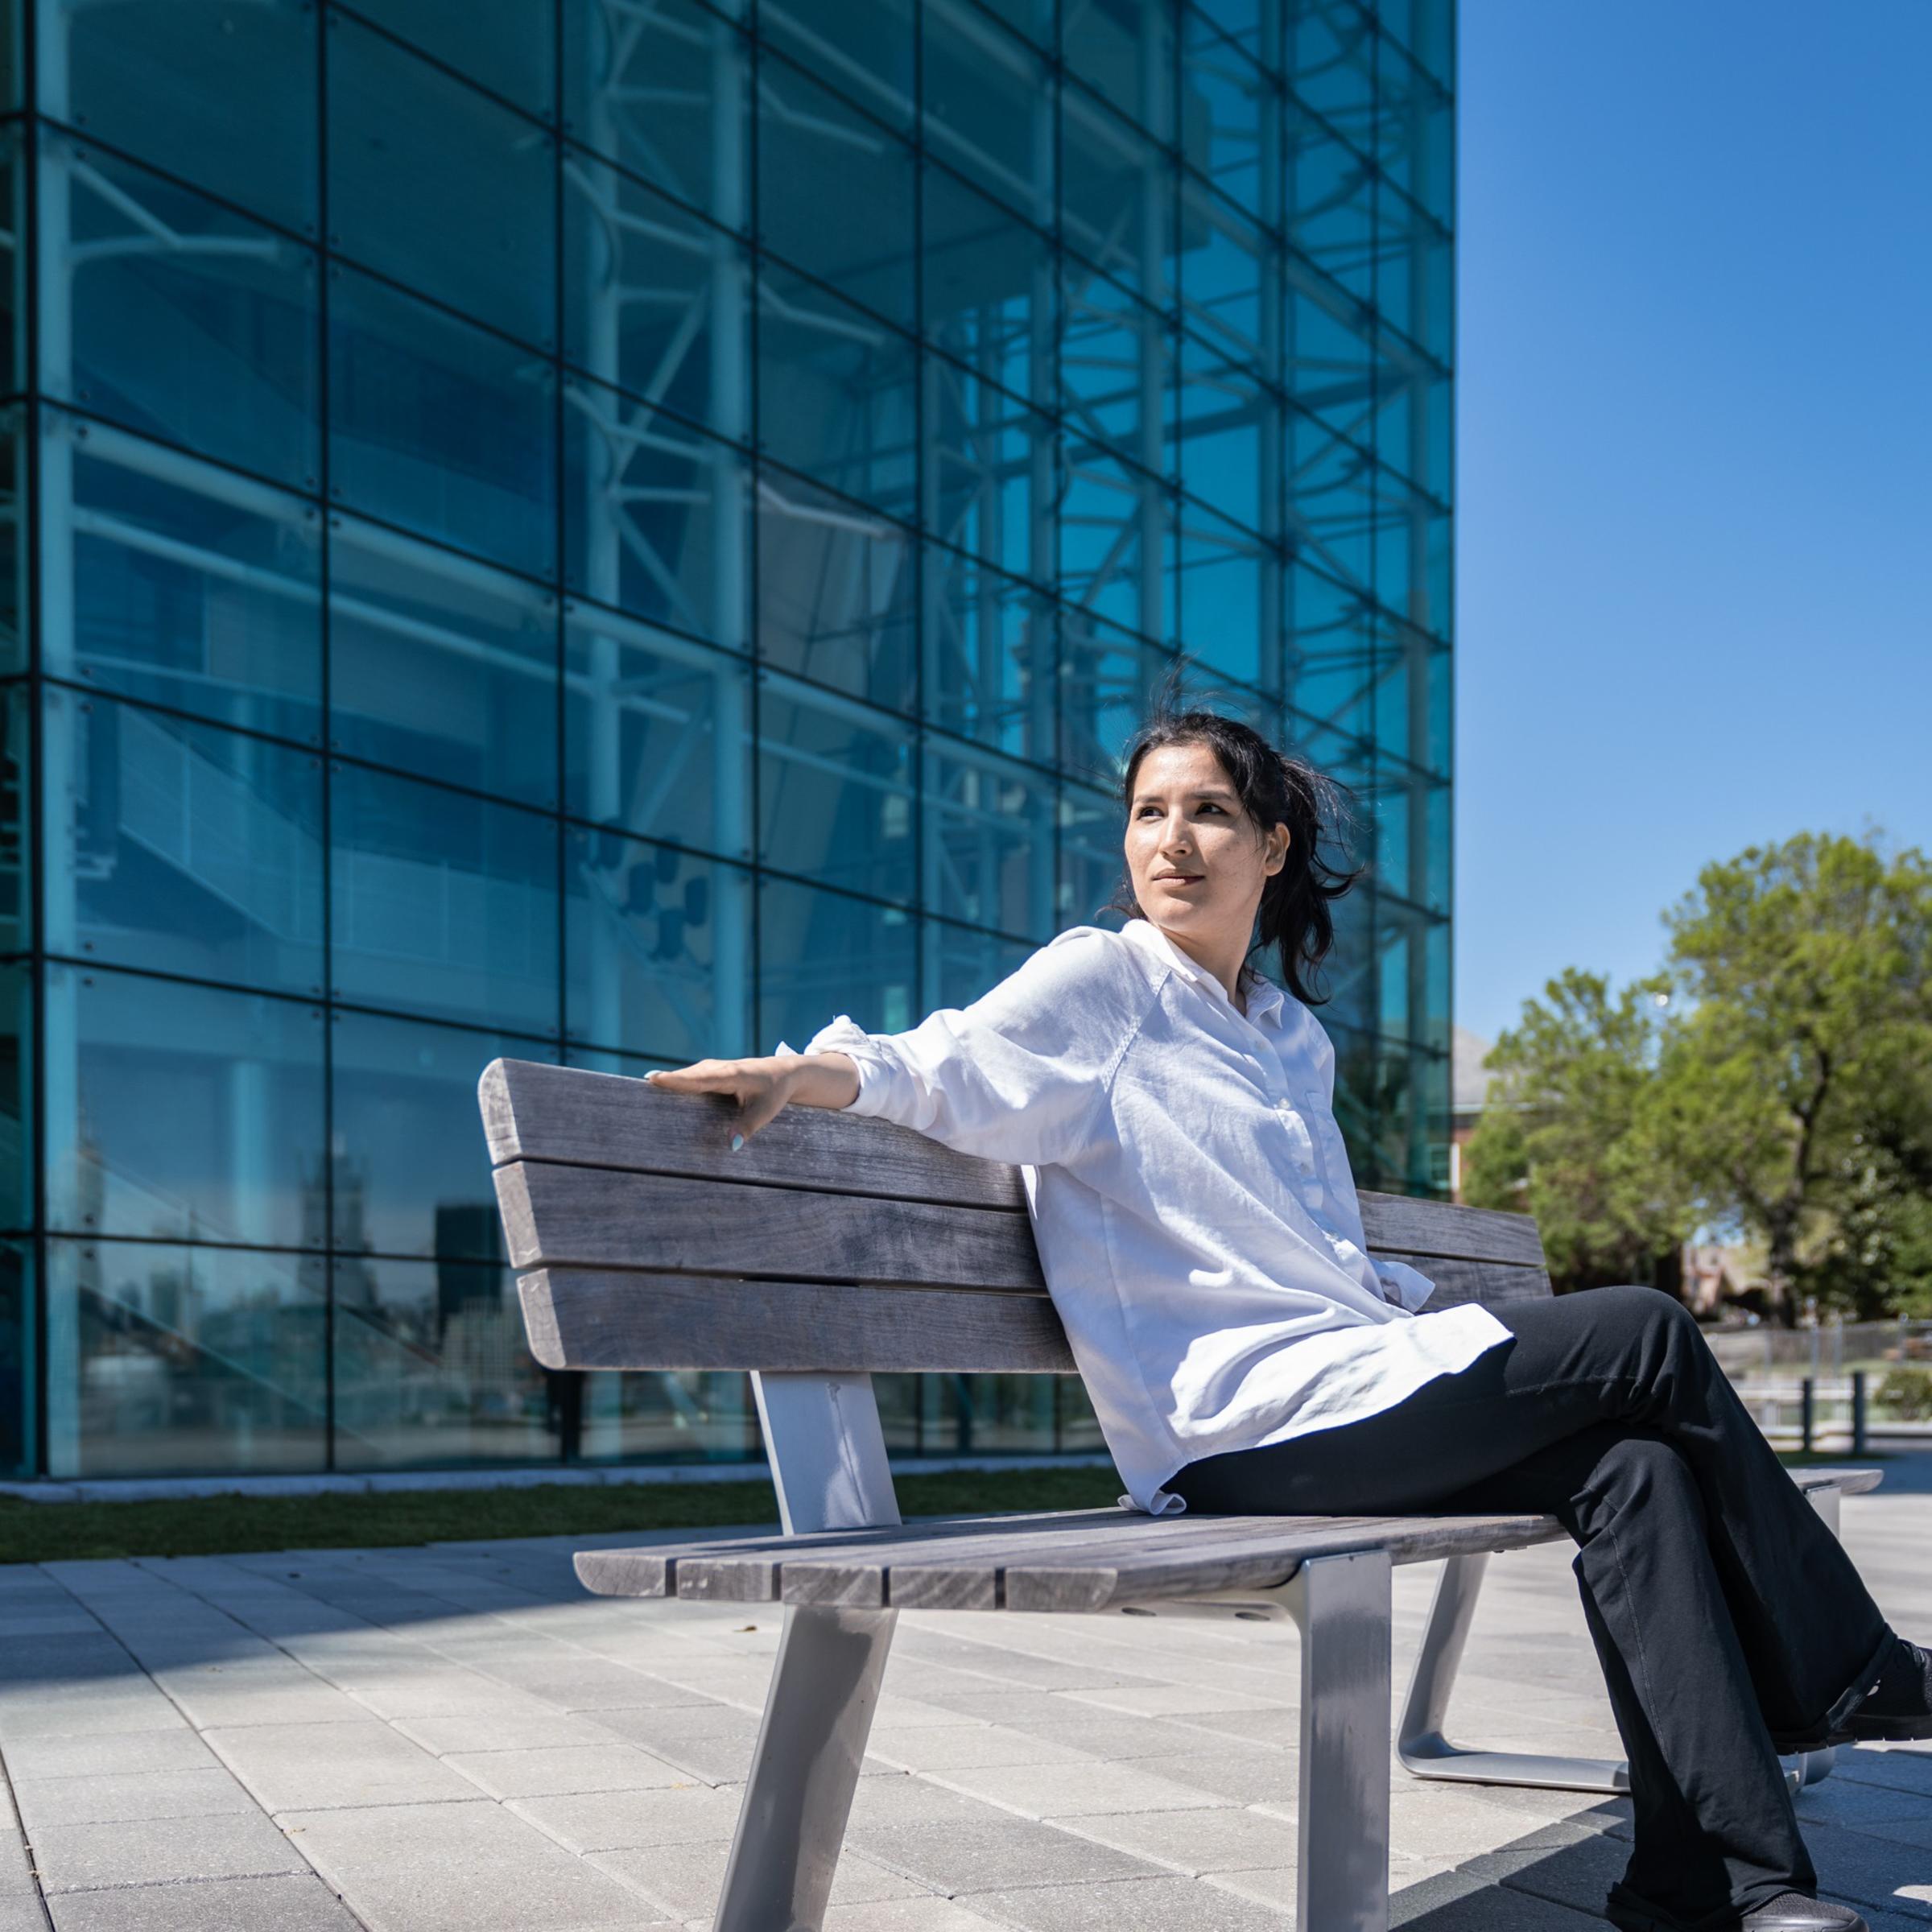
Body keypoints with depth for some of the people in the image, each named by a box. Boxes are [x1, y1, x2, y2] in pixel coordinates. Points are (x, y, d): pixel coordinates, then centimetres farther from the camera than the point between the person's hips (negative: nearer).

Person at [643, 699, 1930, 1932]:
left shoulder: (1295, 1038, 22)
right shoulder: (1100, 981, 2)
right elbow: (952, 1067, -16)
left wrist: (1428, 1313, 11)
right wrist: (808, 1069, -36)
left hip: (1350, 1400, 7)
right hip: (1230, 1431, -7)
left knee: (1632, 1465, -15)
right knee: (1644, 1336, -12)